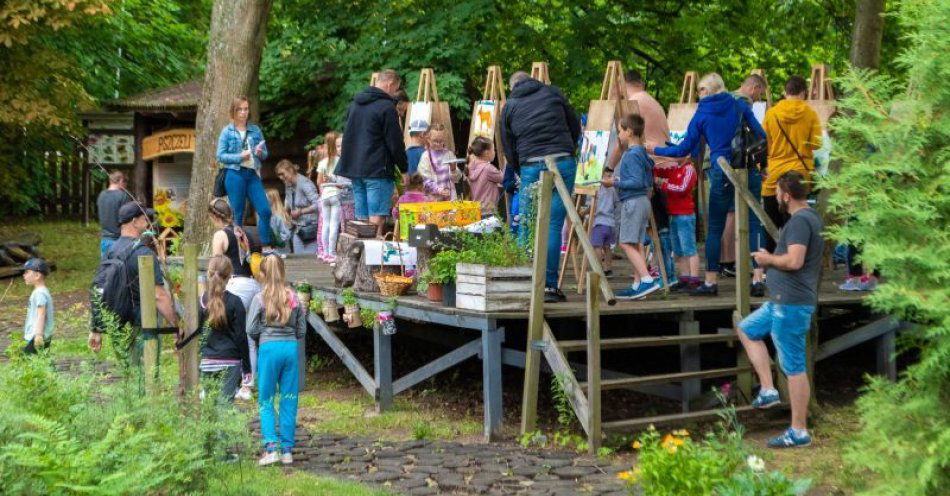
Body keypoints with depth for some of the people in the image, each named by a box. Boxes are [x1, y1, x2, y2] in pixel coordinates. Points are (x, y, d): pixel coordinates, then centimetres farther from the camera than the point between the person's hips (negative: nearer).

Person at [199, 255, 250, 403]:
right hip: (230, 362, -2)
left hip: (206, 362, 2)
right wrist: (247, 368, 2)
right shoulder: (235, 302, -6)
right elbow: (241, 337, -4)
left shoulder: (201, 301, 0)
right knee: (226, 403, -3)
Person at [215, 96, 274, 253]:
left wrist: (260, 153, -9)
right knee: (237, 214, 2)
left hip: (253, 174, 3)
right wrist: (239, 157, -15)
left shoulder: (256, 130, 10)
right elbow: (220, 155, -3)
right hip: (235, 174, -3)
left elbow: (265, 153, 14)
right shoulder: (227, 132, 0)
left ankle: (266, 246, 5)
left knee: (265, 210, -4)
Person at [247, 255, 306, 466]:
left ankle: (271, 448, -7)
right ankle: (287, 450, 10)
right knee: (289, 401, 8)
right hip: (291, 348, 3)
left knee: (266, 401, 6)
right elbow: (301, 331, 7)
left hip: (269, 348, -3)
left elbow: (251, 330, -5)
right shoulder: (293, 298, 4)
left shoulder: (260, 298, -5)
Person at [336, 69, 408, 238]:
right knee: (377, 218, -8)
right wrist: (404, 168, -1)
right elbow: (395, 143, -11)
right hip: (378, 170, -8)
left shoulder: (355, 104, 14)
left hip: (354, 167, 8)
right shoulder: (386, 107, -12)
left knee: (361, 218, 11)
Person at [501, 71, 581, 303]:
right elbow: (575, 127, 19)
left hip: (530, 167, 0)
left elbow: (508, 147, 14)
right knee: (553, 225, -2)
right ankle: (550, 286, -4)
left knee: (526, 228, 7)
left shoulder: (510, 107, 15)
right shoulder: (553, 93, 15)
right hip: (563, 162, 0)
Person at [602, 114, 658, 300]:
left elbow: (637, 182, -21)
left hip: (632, 202, -10)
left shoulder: (631, 155, -15)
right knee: (636, 244, 10)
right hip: (643, 201, 10)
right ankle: (638, 285, 10)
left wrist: (615, 183, -15)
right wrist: (619, 180, 19)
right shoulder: (642, 153, 15)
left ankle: (647, 279, -19)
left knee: (627, 243, -11)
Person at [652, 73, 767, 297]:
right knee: (752, 226, 3)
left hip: (721, 174, -1)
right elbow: (761, 135, 2)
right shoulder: (740, 106, 7)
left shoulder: (701, 115, 3)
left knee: (714, 229, 8)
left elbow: (684, 149, 5)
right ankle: (758, 279, -4)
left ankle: (711, 282, 10)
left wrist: (656, 150, 18)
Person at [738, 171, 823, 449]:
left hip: (792, 304, -11)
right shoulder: (809, 217, 14)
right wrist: (772, 259, 11)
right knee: (747, 330, 24)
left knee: (794, 367, -5)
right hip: (784, 301, 11)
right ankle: (768, 390, 18)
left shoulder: (800, 220, -18)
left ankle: (799, 432, 0)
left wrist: (769, 259, -10)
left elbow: (794, 260, -28)